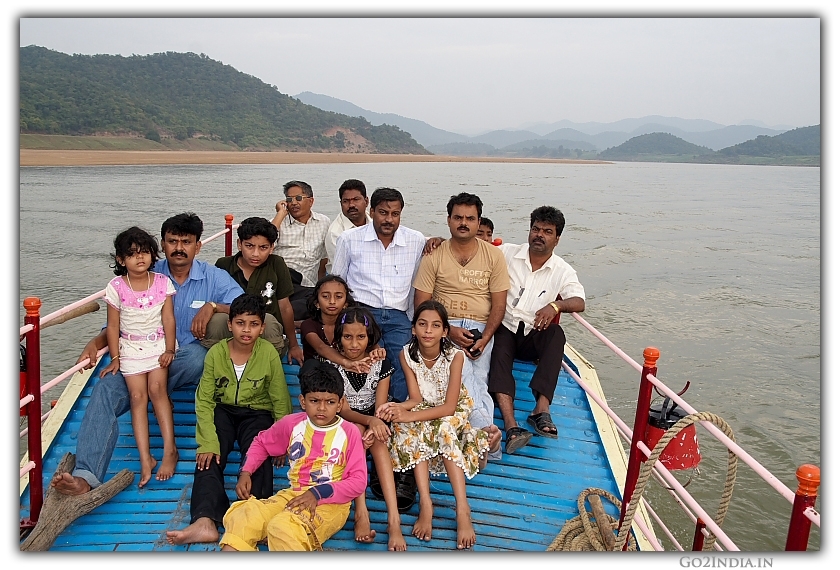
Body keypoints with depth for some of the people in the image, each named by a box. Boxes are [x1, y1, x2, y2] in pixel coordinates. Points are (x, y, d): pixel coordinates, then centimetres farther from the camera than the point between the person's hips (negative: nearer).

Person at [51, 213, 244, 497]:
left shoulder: (214, 277, 4)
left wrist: (213, 306, -20)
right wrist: (95, 343, -10)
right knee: (107, 388, -25)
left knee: (196, 354, -38)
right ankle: (86, 476, -32)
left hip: (191, 363, -1)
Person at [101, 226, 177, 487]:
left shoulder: (162, 282, -3)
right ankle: (145, 459, -13)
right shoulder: (116, 287, -4)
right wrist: (115, 357, -2)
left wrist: (169, 349, -9)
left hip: (159, 344, -1)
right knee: (137, 395, -12)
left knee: (156, 388, -20)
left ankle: (169, 449, -15)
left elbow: (168, 319, -2)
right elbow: (113, 325, 1)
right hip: (130, 348, 1)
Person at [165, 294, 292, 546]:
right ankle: (205, 521, -37)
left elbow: (281, 401, -4)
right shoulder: (216, 353, -9)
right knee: (209, 456, -24)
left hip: (257, 414, -1)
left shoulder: (269, 354, -12)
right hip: (223, 411, 1)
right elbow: (204, 400, -9)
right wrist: (208, 442, -20)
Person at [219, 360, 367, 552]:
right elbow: (261, 442, 22)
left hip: (331, 502, -5)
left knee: (283, 529, -34)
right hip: (293, 495, 5)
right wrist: (246, 472, 4)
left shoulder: (349, 432, -7)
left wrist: (318, 493, -20)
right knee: (241, 517, -19)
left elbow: (358, 482, -10)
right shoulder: (291, 424, 4)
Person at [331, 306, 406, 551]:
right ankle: (361, 512, -39)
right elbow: (343, 409, -17)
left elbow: (380, 409, -10)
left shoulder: (381, 364, -5)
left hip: (372, 425, 1)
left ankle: (394, 519, -41)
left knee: (377, 440, -33)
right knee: (357, 431, -35)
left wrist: (375, 427, -34)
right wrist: (370, 421, -37)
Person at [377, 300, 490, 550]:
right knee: (411, 432, -31)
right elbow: (416, 398, -13)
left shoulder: (454, 355, -23)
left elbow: (449, 406, -26)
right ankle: (425, 504, -37)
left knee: (444, 429, -34)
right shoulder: (407, 354, -15)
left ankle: (462, 509, -38)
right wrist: (398, 407, -37)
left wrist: (408, 415, -37)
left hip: (452, 412, -2)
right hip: (423, 410, 2)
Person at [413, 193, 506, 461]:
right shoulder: (434, 256, 2)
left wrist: (484, 339, -13)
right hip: (444, 328, -2)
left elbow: (498, 305, 3)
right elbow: (421, 303, -1)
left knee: (477, 378, -25)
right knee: (463, 372, -32)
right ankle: (486, 427, -39)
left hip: (481, 328, 2)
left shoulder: (493, 255, 5)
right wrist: (450, 331, -15)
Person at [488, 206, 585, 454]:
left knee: (556, 333, -32)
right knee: (499, 352, -34)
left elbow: (579, 303, -8)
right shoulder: (507, 253, 5)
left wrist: (555, 305, -31)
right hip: (503, 329, -1)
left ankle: (541, 409, -39)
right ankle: (511, 426, -47)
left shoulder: (563, 271, 7)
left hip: (534, 336, 1)